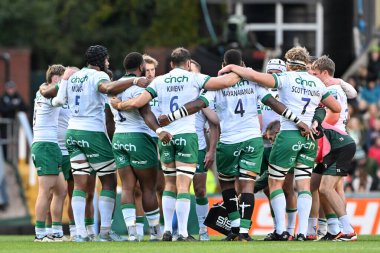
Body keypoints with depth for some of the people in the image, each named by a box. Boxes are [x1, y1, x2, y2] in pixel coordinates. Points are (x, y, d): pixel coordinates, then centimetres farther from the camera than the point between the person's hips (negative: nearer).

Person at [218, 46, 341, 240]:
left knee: (275, 182, 7)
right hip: (309, 137, 4)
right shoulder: (317, 83, 10)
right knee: (304, 185, 7)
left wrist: (233, 68, -4)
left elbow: (257, 77, -16)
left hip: (288, 135, -4)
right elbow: (337, 108, 17)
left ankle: (281, 230, -1)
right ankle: (302, 232, -3)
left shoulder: (286, 78, -4)